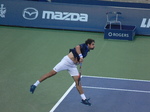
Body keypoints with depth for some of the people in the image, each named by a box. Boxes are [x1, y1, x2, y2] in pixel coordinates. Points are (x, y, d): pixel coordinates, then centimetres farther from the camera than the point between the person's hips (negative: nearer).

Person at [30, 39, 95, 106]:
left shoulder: (86, 51, 15)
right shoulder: (84, 46, -9)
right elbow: (77, 47, -33)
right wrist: (80, 56, -40)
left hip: (73, 66, 8)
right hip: (67, 61, -8)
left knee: (78, 81, 0)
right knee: (52, 73, -7)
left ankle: (84, 99, 2)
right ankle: (35, 85, 2)